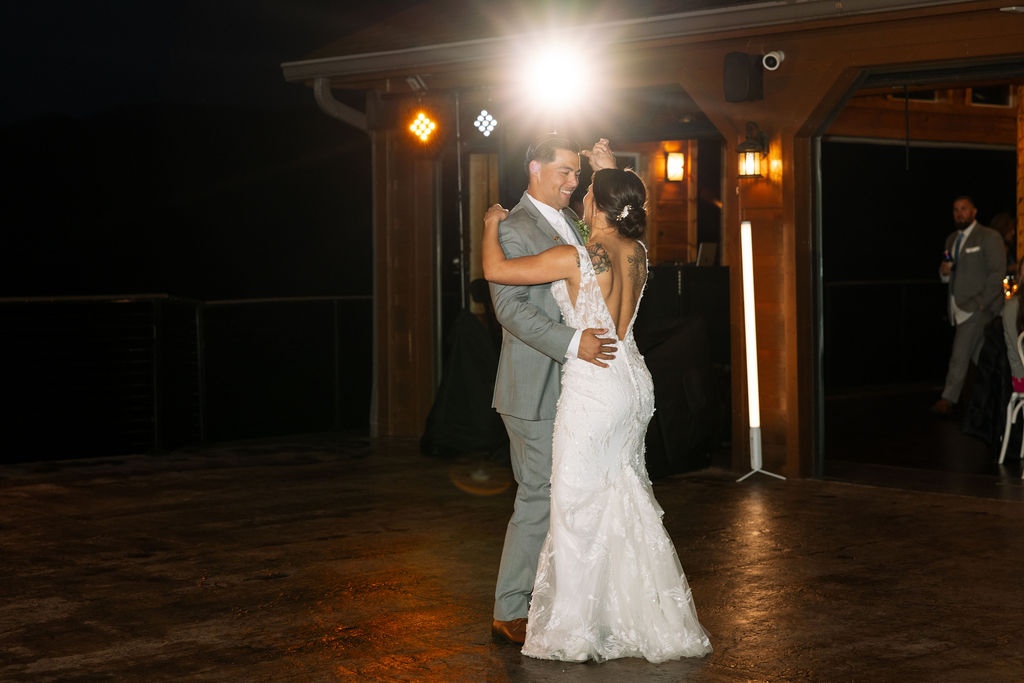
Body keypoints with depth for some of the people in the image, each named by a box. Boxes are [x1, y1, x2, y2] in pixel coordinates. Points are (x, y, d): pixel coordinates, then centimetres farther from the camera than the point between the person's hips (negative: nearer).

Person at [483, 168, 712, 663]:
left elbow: (496, 270, -12)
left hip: (592, 385, -7)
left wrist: (491, 227, 6)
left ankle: (573, 631, 8)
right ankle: (643, 618, 21)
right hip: (633, 384, 7)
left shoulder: (575, 258, -17)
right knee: (626, 501, 15)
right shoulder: (636, 252, 3)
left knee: (579, 508, 1)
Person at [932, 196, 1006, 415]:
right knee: (979, 355, 12)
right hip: (960, 307, 7)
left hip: (978, 308, -7)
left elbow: (997, 273, -12)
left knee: (960, 354, -11)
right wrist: (944, 271, -1)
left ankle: (948, 400, -9)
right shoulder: (952, 240, 16)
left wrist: (980, 303, -17)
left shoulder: (989, 237, -7)